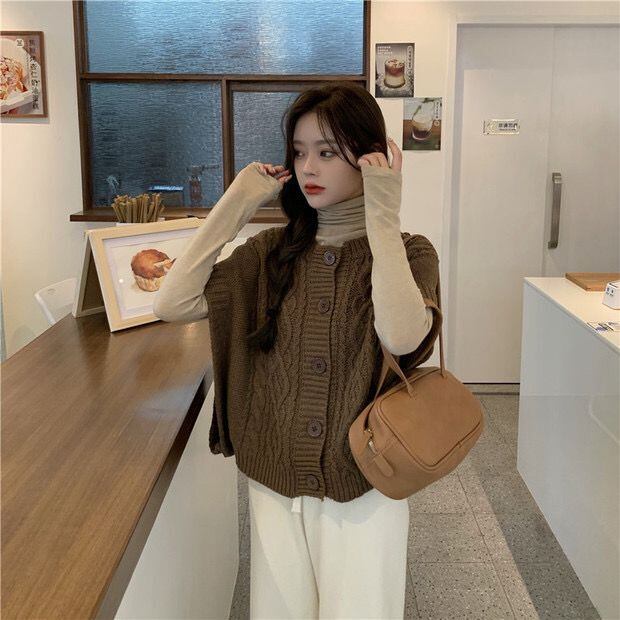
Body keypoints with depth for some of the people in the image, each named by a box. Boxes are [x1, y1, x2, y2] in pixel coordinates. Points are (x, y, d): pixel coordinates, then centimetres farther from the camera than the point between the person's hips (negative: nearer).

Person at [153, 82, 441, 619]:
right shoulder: (274, 250, 0)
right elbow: (173, 304, -12)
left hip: (361, 487, -2)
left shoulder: (408, 252, -8)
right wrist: (236, 204, -9)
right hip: (274, 480, 3)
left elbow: (402, 338, -29)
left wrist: (383, 218, -25)